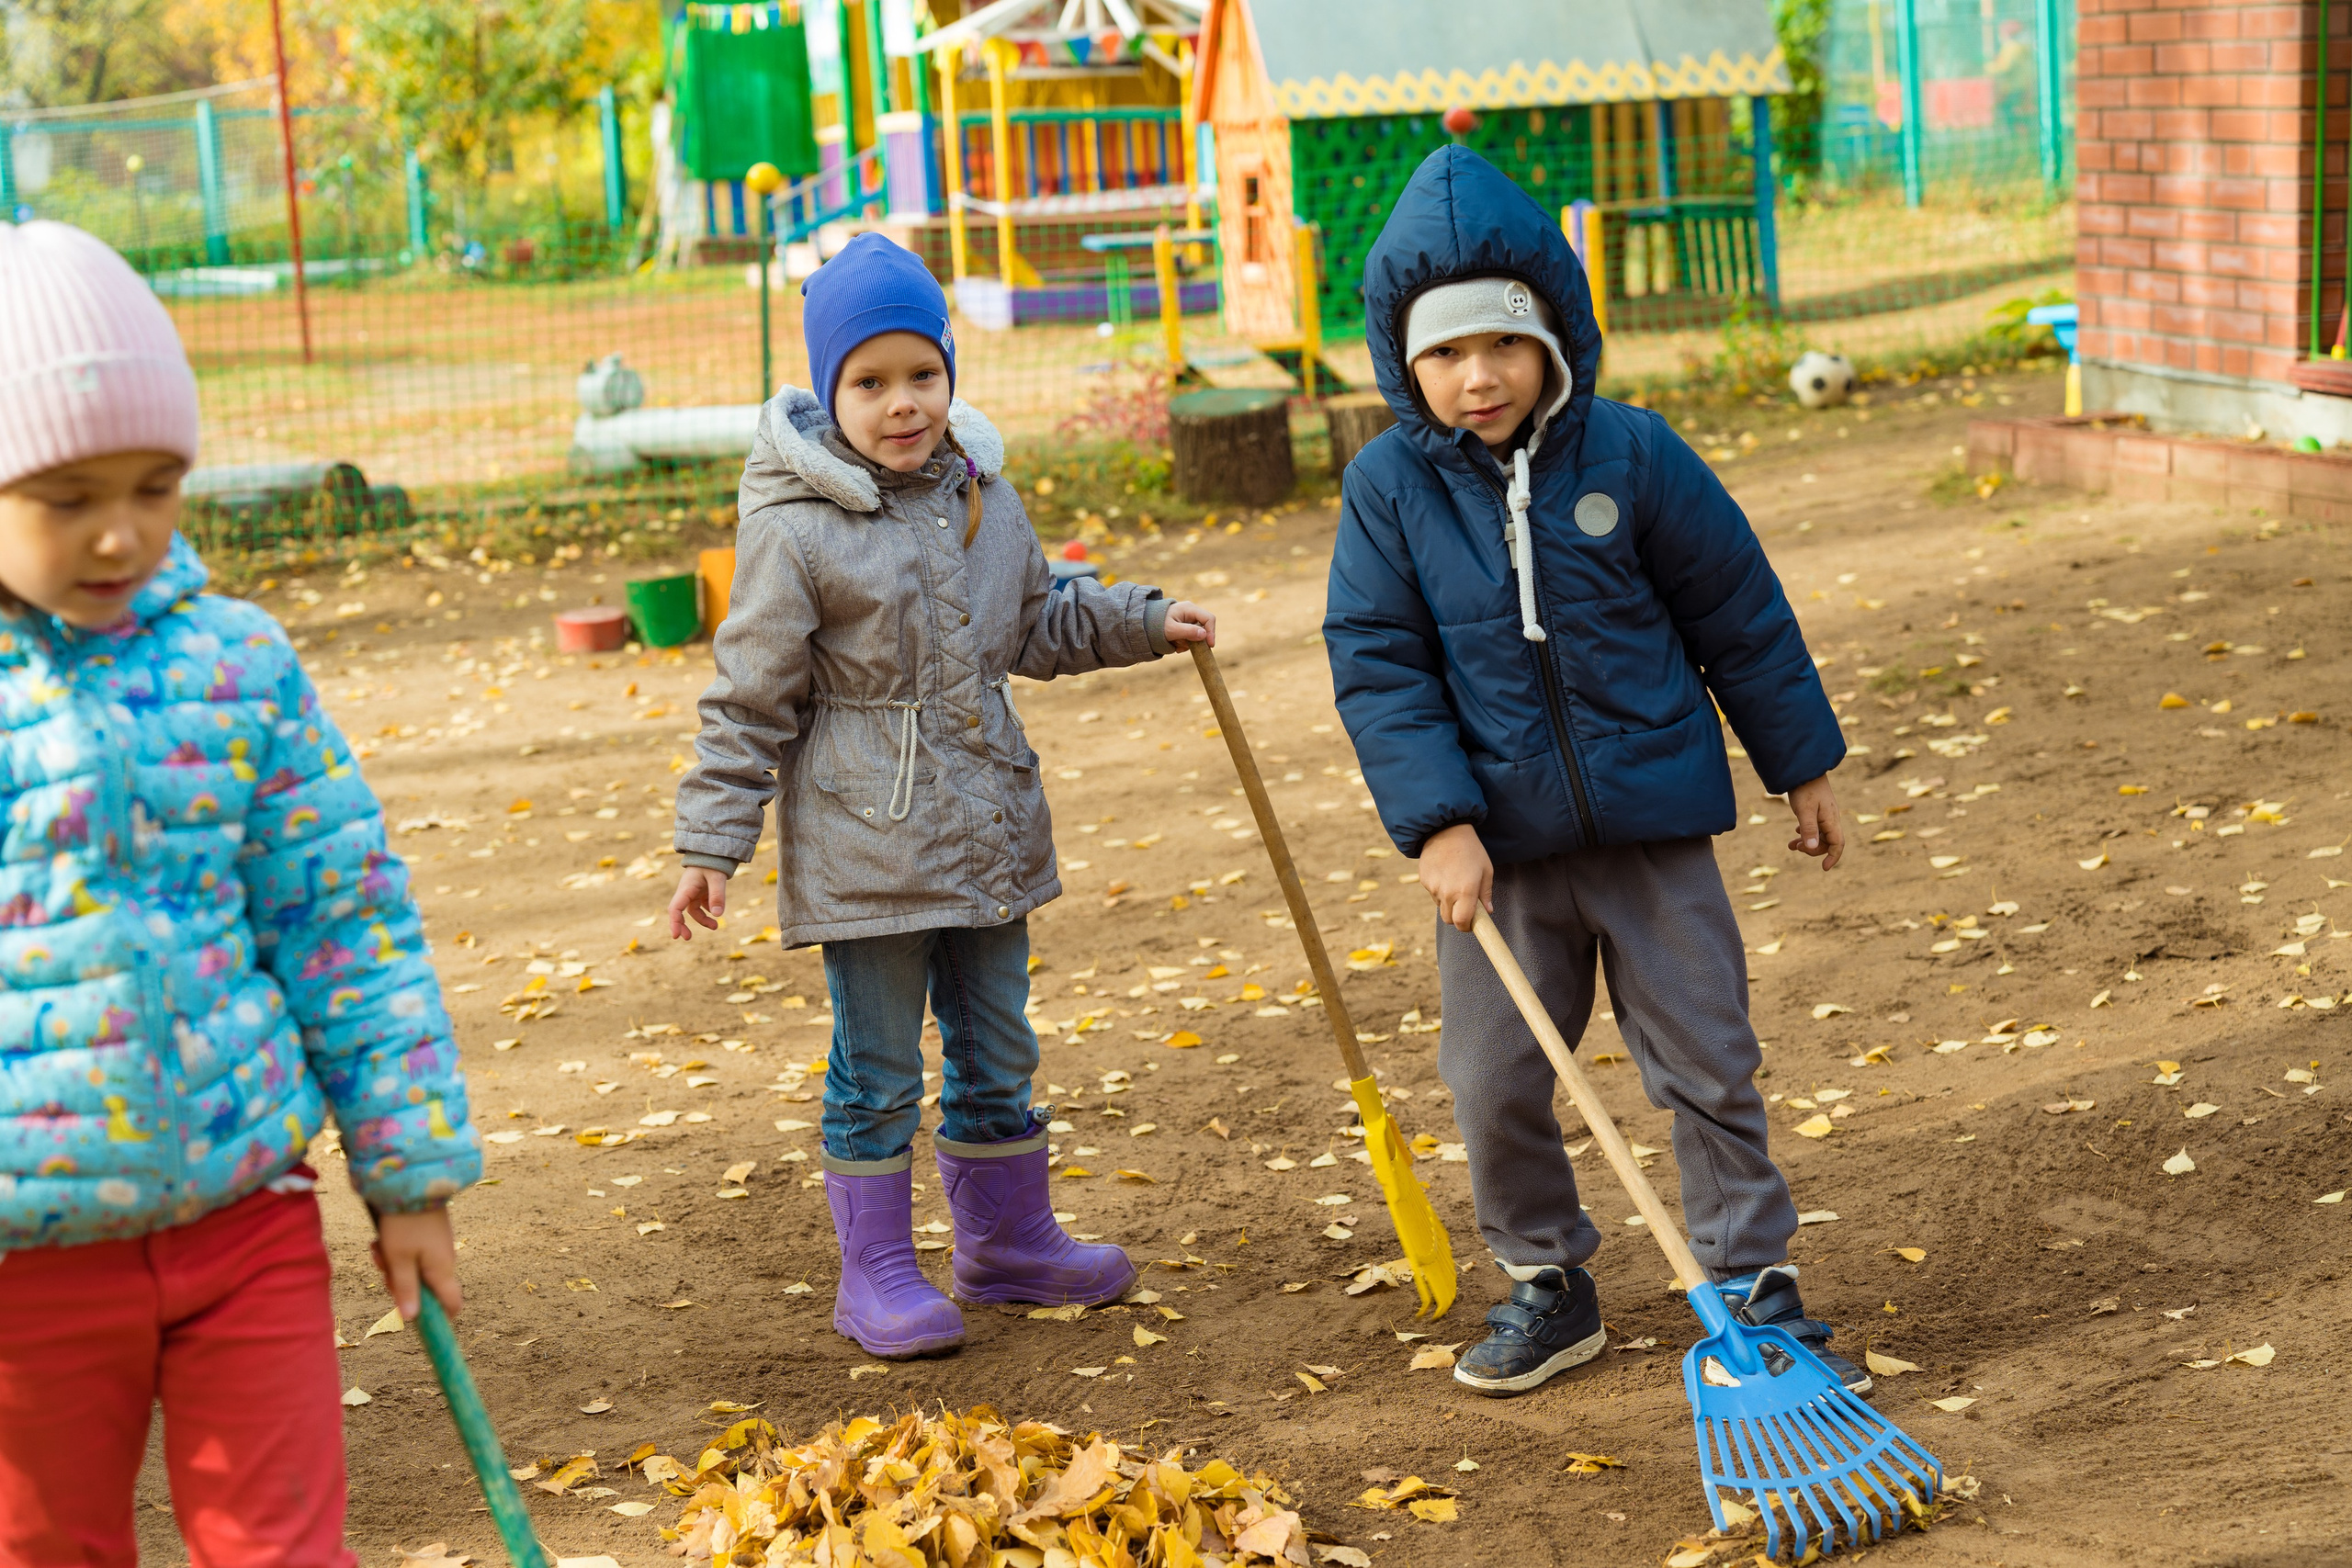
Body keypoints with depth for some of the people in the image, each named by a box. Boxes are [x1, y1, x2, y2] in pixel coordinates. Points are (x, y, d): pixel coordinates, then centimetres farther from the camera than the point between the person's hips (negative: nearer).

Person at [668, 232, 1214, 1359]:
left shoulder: (983, 494, 5)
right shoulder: (796, 530, -15)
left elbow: (1037, 627, 22)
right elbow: (750, 701, -10)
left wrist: (1146, 624, 16)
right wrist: (712, 845, -11)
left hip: (988, 835, 6)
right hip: (864, 854, -6)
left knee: (997, 1054, 18)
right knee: (877, 1073, 4)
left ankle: (1008, 1238, 34)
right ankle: (877, 1273, 17)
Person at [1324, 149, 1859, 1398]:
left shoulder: (1631, 456, -6)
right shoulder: (1389, 488, -5)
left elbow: (1740, 613, 3)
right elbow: (1379, 669, -5)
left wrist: (1803, 769, 9)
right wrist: (1438, 822, -16)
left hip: (1654, 827, -1)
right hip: (1499, 845, 1)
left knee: (1707, 1062, 6)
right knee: (1491, 1082, 7)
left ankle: (1756, 1284, 20)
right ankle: (1547, 1282, 27)